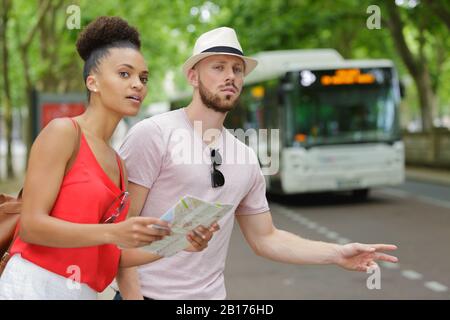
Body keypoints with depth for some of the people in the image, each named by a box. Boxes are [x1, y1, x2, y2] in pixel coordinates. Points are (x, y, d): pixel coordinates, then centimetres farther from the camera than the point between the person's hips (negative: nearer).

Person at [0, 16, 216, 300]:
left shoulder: (117, 163, 12)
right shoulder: (63, 131, -6)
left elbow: (111, 256, 10)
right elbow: (31, 225, -14)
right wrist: (113, 232, -23)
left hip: (83, 292, 7)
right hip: (34, 286, -7)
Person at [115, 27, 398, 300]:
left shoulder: (246, 160, 6)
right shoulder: (154, 134, -11)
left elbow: (265, 238, 13)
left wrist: (337, 254, 3)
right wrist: (132, 298, -18)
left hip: (211, 294, 6)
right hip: (150, 292, -5)